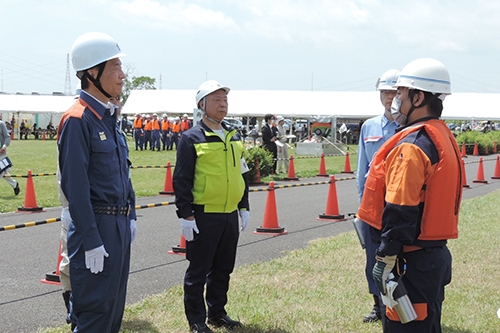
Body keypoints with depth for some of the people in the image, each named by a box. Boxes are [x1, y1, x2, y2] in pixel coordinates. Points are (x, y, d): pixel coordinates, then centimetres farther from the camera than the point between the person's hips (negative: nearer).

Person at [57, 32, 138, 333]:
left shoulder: (110, 118, 13)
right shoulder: (77, 120, -16)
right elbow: (75, 185, -19)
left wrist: (130, 217, 16)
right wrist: (91, 241, -20)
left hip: (119, 226, 9)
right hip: (97, 228, -9)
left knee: (115, 307, 16)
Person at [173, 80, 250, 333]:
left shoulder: (233, 137, 12)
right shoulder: (192, 138, -7)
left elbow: (242, 174, 19)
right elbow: (181, 179, -9)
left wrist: (244, 207, 15)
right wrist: (185, 215, -13)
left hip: (230, 215, 6)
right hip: (204, 215, -6)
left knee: (223, 267, 14)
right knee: (198, 270, 3)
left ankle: (217, 313, 28)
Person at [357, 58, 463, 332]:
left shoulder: (411, 146, -19)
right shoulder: (444, 138, 13)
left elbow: (399, 212, -23)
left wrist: (385, 260, -18)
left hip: (412, 262, -10)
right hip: (438, 255, 10)